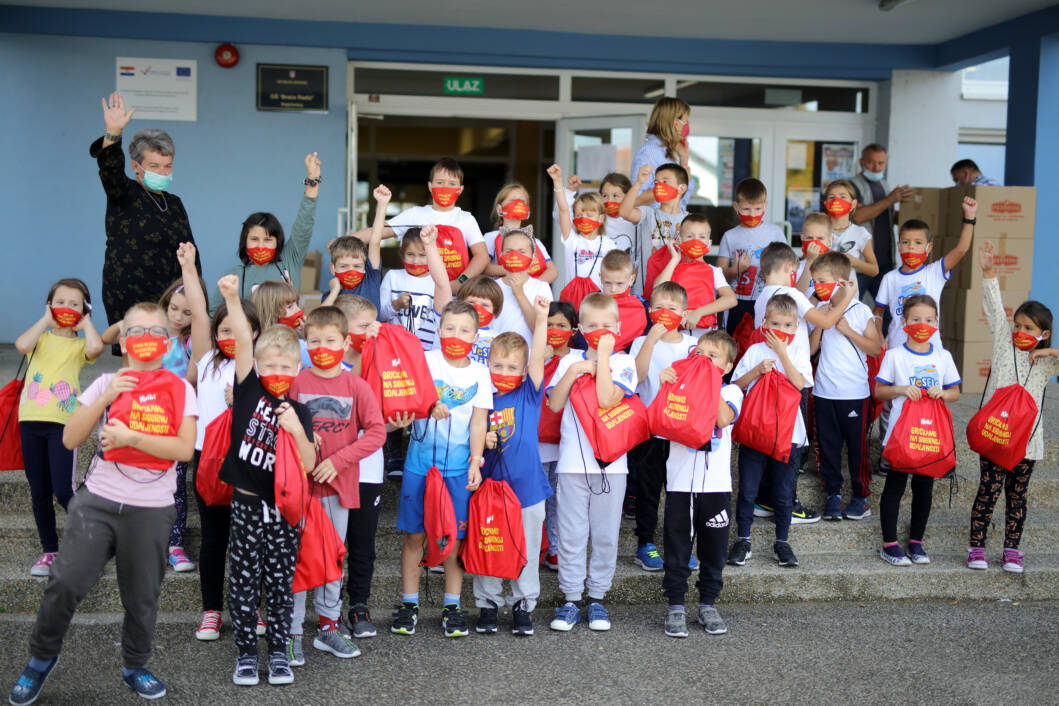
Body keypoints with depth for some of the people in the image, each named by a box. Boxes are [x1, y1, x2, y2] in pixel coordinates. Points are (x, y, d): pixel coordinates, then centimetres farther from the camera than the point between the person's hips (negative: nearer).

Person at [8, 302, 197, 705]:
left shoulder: (179, 390, 1)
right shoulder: (106, 384, 6)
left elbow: (185, 449, -10)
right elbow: (70, 439, 0)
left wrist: (131, 437, -17)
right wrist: (105, 397, -9)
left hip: (150, 510, 0)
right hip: (98, 500, 1)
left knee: (142, 596, 8)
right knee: (66, 581, -9)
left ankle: (135, 666, 31)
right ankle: (41, 657, 16)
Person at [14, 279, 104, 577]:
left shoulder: (80, 344, 7)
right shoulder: (41, 337, 12)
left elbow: (96, 347, -19)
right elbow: (22, 345, -13)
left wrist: (86, 322, -2)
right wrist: (46, 319, -2)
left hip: (63, 422, -3)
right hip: (31, 420, 3)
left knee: (63, 490, -11)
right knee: (39, 491, 9)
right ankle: (49, 550, 21)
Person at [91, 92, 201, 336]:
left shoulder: (174, 203, 17)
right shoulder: (125, 195, 2)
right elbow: (111, 171, -20)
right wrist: (113, 133, -37)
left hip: (169, 299, 5)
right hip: (129, 300, -5)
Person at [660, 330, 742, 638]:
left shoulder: (730, 391, 4)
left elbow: (723, 419, -17)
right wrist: (664, 386, -17)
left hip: (716, 483, 0)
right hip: (680, 483, 0)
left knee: (714, 547, 10)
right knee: (676, 547, 5)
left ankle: (708, 605, 23)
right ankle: (675, 606, 14)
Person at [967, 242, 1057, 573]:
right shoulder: (1004, 345, 5)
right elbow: (995, 310, -3)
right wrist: (989, 273, -10)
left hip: (1026, 438, 2)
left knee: (1017, 495, 9)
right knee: (989, 489, -4)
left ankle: (1012, 550, 19)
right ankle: (977, 546, 5)